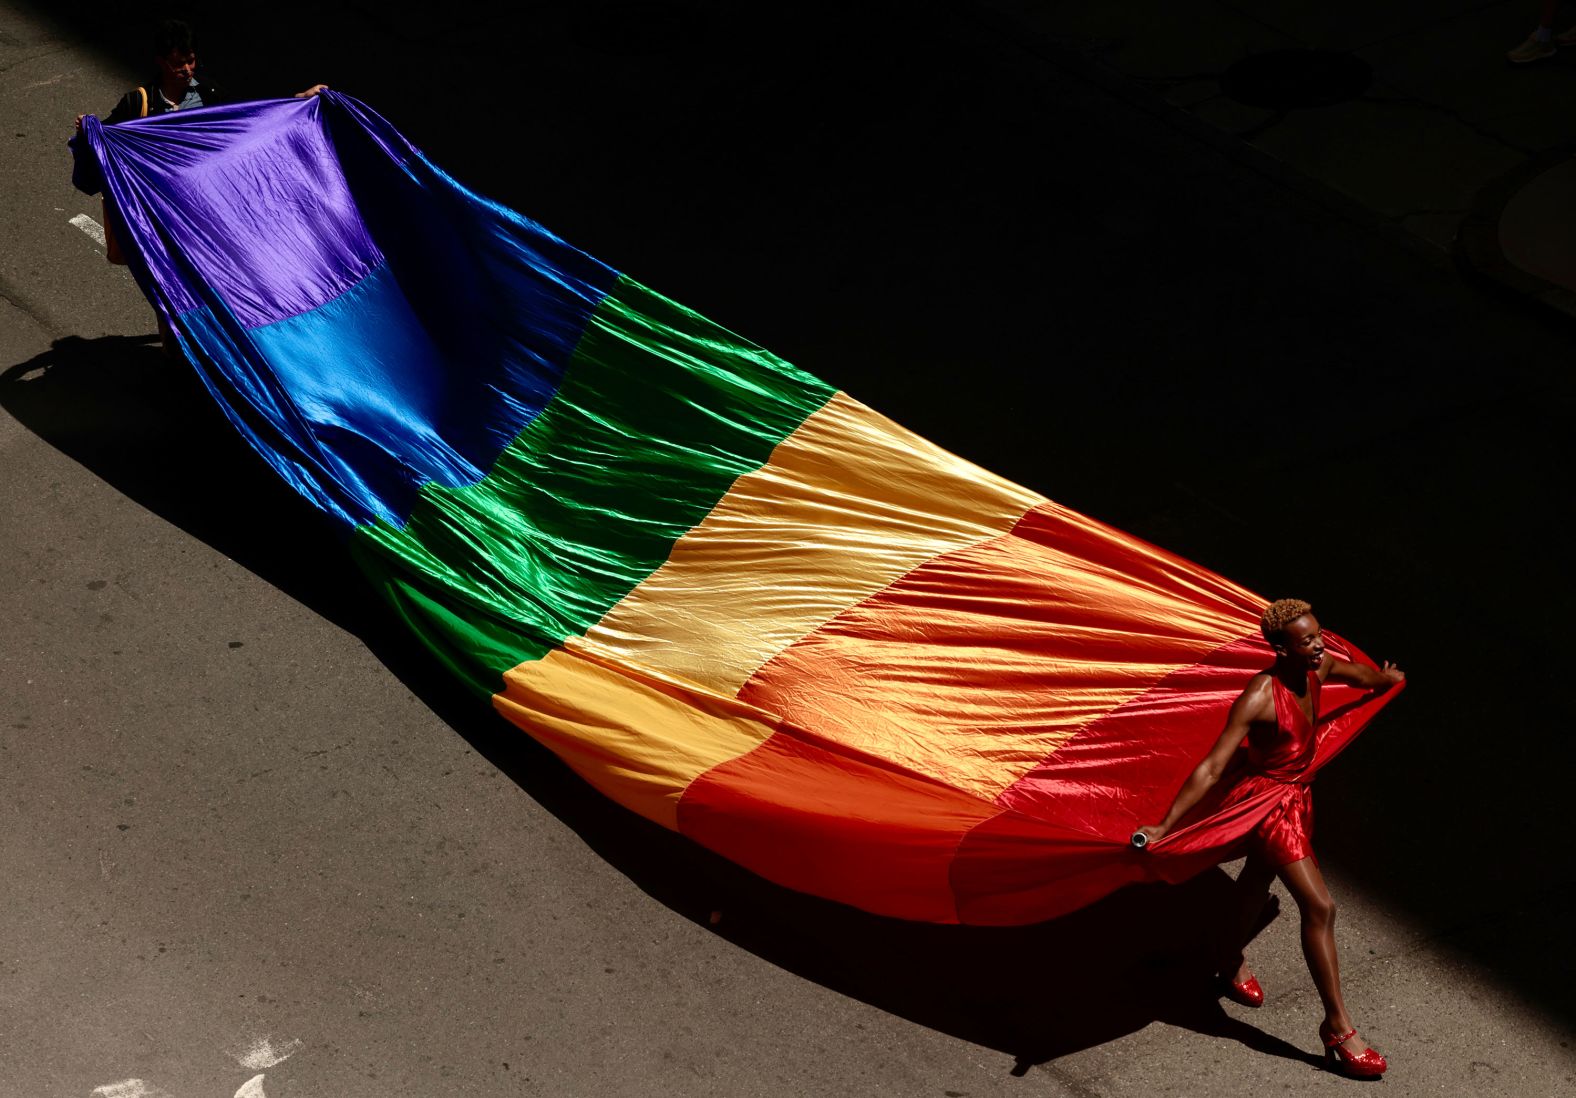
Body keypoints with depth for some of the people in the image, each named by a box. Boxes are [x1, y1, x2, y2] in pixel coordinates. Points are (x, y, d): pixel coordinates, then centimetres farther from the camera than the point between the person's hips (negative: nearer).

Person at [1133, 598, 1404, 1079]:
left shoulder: (1318, 668, -8)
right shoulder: (1259, 699, -32)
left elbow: (1359, 672, 19)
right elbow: (1211, 768, -36)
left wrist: (1383, 678, 41)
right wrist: (1164, 826, -42)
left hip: (1297, 795, 9)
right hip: (1267, 801, -9)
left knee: (1259, 877, 29)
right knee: (1319, 907, -11)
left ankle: (1233, 963, 54)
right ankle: (1337, 1027, -3)